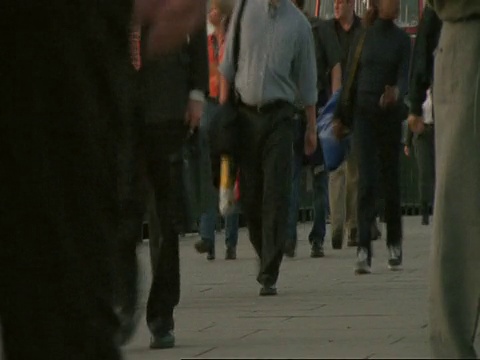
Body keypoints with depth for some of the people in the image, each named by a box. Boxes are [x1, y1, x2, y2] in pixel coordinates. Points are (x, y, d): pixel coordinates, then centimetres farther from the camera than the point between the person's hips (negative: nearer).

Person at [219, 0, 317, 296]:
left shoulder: (299, 24, 4)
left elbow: (307, 80, 10)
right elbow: (228, 62, 9)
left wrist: (312, 127, 12)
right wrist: (222, 106, 4)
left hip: (279, 116, -1)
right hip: (245, 113, 1)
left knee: (276, 196, -8)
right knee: (250, 196, 4)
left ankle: (269, 275, -8)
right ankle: (266, 258, 25)